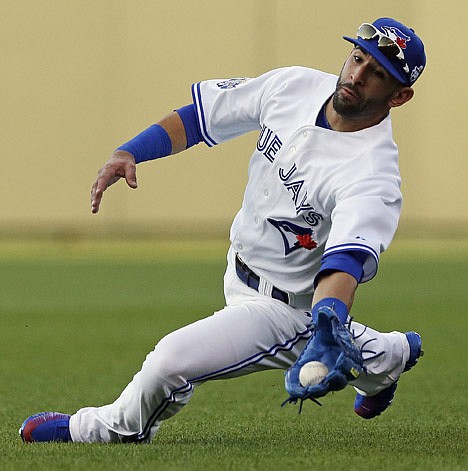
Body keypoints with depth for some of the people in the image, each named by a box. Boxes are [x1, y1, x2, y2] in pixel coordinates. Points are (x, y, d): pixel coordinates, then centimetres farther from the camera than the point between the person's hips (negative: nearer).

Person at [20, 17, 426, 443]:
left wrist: (324, 332, -65)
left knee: (172, 360, -17)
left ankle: (120, 429, 13)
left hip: (287, 307, -8)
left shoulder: (373, 175, -32)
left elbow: (346, 261, -47)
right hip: (241, 270, 8)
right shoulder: (295, 86, -11)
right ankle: (390, 355, 55)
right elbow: (203, 113, -1)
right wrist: (129, 152, -14)